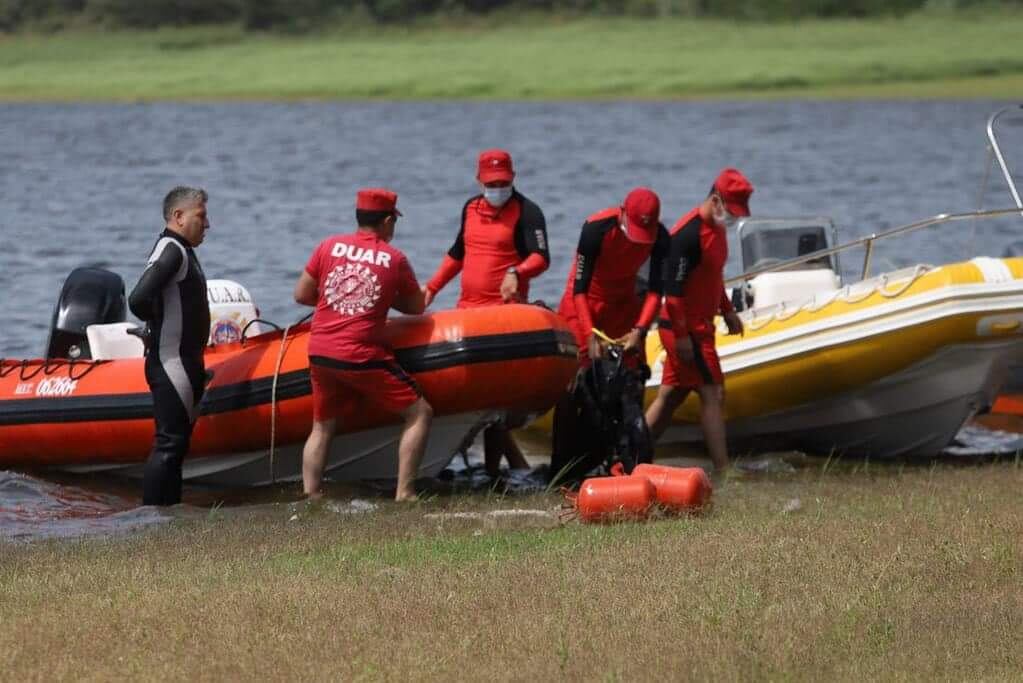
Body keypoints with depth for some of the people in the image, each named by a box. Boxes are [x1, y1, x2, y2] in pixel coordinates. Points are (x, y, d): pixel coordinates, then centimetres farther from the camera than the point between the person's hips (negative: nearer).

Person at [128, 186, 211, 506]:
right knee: (169, 444, -11)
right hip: (170, 364, -10)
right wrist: (160, 324, -8)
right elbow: (138, 300, -27)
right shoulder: (171, 250, -15)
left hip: (186, 363, 10)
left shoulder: (183, 251, 17)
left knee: (177, 443, 13)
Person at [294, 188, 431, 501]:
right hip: (363, 358, -4)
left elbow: (301, 295, 9)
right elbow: (417, 307, 12)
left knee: (322, 428, 20)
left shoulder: (329, 246, 6)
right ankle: (404, 493, -1)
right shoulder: (395, 259, 1)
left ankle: (311, 497, 9)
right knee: (419, 414, 7)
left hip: (320, 355, 4)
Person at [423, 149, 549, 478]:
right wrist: (432, 288, 26)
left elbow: (541, 257, -16)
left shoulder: (526, 212, -4)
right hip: (467, 308, 7)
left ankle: (492, 465, -8)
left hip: (506, 310, -7)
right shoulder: (471, 208, 16)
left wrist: (516, 272, -35)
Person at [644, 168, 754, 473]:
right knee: (712, 394, -10)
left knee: (670, 395, 12)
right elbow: (673, 288, -22)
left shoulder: (717, 228, 11)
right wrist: (681, 336, -22)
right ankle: (723, 470, -10)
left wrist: (727, 310, 21)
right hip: (686, 329, -10)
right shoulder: (688, 234, -21)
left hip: (699, 327, 10)